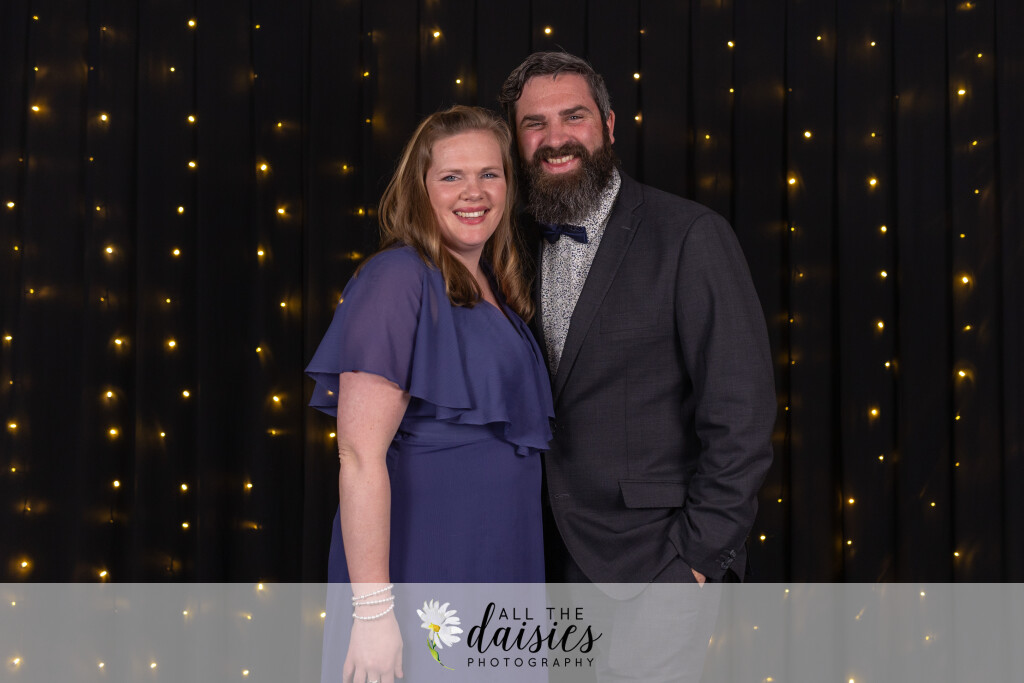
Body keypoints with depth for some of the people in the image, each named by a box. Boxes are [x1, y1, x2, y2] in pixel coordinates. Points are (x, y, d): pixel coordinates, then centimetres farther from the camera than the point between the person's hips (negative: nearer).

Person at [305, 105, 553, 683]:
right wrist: (373, 611, -24)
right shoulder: (399, 279, -14)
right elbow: (361, 456, -20)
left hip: (498, 566, 8)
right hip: (423, 565, -8)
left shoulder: (495, 290, 11)